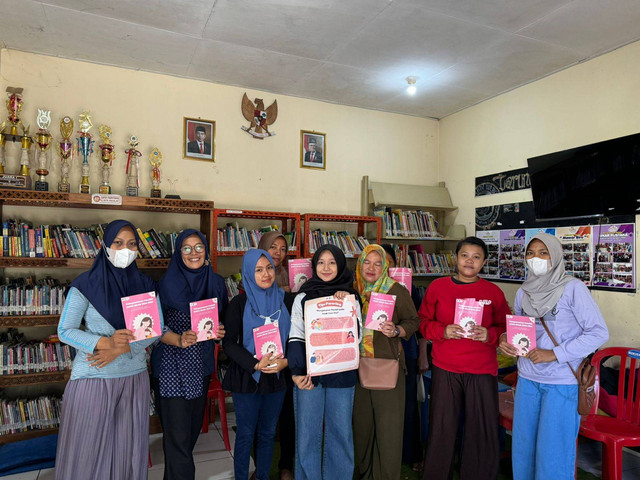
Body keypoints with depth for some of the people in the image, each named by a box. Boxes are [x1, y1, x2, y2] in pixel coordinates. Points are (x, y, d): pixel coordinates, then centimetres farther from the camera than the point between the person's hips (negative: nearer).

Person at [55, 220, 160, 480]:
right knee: (88, 445, 8)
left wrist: (121, 349, -15)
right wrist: (106, 342, -22)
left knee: (129, 444, 12)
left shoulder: (145, 284, 2)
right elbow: (64, 331, -7)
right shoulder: (86, 283, -7)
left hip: (135, 376, 3)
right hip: (93, 377, -3)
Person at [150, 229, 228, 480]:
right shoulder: (167, 284, -11)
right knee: (177, 433, -3)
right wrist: (179, 340, -26)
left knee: (194, 425, 18)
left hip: (202, 365, 5)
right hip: (172, 367, -5)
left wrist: (220, 332, -8)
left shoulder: (216, 283, 2)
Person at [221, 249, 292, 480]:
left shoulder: (285, 300, 0)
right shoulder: (239, 303, -7)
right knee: (245, 434, 9)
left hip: (277, 376, 3)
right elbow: (229, 342, -9)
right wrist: (255, 364, -20)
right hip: (247, 378, -3)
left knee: (268, 433, 16)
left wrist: (286, 361, -14)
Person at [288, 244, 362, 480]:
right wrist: (297, 371, -11)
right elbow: (296, 336, 0)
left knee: (341, 432, 8)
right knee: (307, 433, 5)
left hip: (342, 374, 1)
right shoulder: (303, 297, 5)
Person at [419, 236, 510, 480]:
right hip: (445, 369, 0)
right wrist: (443, 331, -12)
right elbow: (423, 322, 5)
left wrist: (489, 335, -11)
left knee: (483, 432, 6)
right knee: (441, 430, 8)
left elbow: (506, 328, 8)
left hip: (482, 371, 1)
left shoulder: (493, 292, 3)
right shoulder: (437, 287, 2)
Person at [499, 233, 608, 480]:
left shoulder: (572, 288, -10)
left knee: (553, 451, 5)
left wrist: (554, 354, -18)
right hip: (527, 378, 5)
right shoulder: (524, 291, 6)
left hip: (562, 383, -5)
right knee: (523, 446, 14)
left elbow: (599, 332, -12)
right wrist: (505, 339, -6)